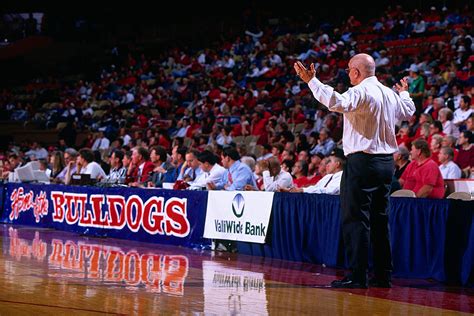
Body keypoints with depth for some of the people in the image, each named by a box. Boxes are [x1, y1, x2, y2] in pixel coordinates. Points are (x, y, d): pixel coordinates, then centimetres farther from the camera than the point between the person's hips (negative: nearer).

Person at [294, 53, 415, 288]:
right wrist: (404, 93, 53)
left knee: (355, 219, -7)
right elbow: (408, 111, 33)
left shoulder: (360, 92, -12)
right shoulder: (390, 94, 14)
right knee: (379, 220, 13)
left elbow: (337, 103, -30)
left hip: (362, 161, -8)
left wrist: (311, 81, -26)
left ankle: (357, 276, -10)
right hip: (386, 161, 8)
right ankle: (383, 275, 15)